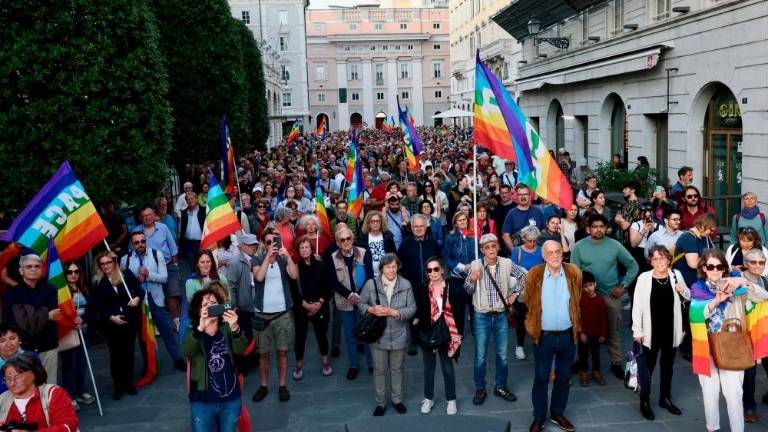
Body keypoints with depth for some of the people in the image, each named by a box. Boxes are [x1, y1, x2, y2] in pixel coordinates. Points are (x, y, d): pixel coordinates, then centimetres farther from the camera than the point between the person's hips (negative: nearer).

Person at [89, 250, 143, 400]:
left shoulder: (127, 274, -1)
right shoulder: (97, 283, -4)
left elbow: (140, 289, 2)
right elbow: (97, 307, -6)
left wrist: (137, 298, -19)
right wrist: (111, 317, -17)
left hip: (130, 320, 1)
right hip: (111, 324, -1)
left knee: (128, 352, 10)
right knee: (116, 353, 3)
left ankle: (128, 382, 23)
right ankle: (118, 385, 14)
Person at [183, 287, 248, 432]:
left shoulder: (227, 329, -2)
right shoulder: (193, 333, -1)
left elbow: (240, 349, -18)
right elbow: (187, 351, -21)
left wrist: (235, 328, -39)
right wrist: (200, 328, -39)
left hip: (231, 401, 1)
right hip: (202, 402, -1)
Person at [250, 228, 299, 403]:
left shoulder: (284, 260, 1)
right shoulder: (257, 260, -2)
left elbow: (294, 275, -17)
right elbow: (259, 277, -21)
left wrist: (287, 254, -23)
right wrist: (268, 255, -23)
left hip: (282, 313, 1)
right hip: (262, 314, 0)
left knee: (282, 351, 7)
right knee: (263, 352, 8)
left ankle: (282, 386, 18)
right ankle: (263, 386, 21)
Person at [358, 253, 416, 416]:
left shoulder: (406, 285, -8)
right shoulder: (371, 284, -9)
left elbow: (412, 308, -6)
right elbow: (361, 304, 1)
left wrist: (395, 312, -20)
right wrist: (371, 309, -20)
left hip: (399, 336, 1)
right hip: (378, 335, 0)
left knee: (396, 370, 17)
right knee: (379, 371, 11)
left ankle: (397, 400, 36)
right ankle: (380, 403, 28)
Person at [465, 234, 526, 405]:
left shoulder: (507, 263, -6)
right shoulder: (475, 265, -11)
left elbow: (522, 275, 12)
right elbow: (467, 291, -8)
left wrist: (515, 293, 4)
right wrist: (472, 280, -27)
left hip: (501, 316, 2)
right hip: (482, 317, -2)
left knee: (502, 355, 13)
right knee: (480, 356, 7)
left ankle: (501, 386, 30)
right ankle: (480, 389, 22)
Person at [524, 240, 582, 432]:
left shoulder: (574, 273, -4)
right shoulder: (534, 275, -9)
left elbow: (577, 303, 10)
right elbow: (529, 304, 4)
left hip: (567, 335, 2)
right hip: (544, 336, -2)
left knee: (563, 378, 15)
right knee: (541, 378, 7)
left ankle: (557, 413, 31)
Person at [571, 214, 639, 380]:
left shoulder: (615, 246, -3)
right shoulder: (579, 247, -5)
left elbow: (633, 266, 5)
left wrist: (622, 285, -2)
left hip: (611, 296, 0)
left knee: (613, 331, 10)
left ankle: (616, 363, 23)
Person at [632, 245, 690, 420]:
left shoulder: (676, 275, -3)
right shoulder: (644, 278, -13)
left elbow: (688, 298, 12)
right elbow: (637, 306, -11)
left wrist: (683, 291, -11)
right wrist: (637, 330, -12)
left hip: (671, 330, 4)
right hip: (651, 331, -4)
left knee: (667, 365, 20)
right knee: (647, 366, 7)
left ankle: (665, 398, 36)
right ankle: (644, 401, 20)